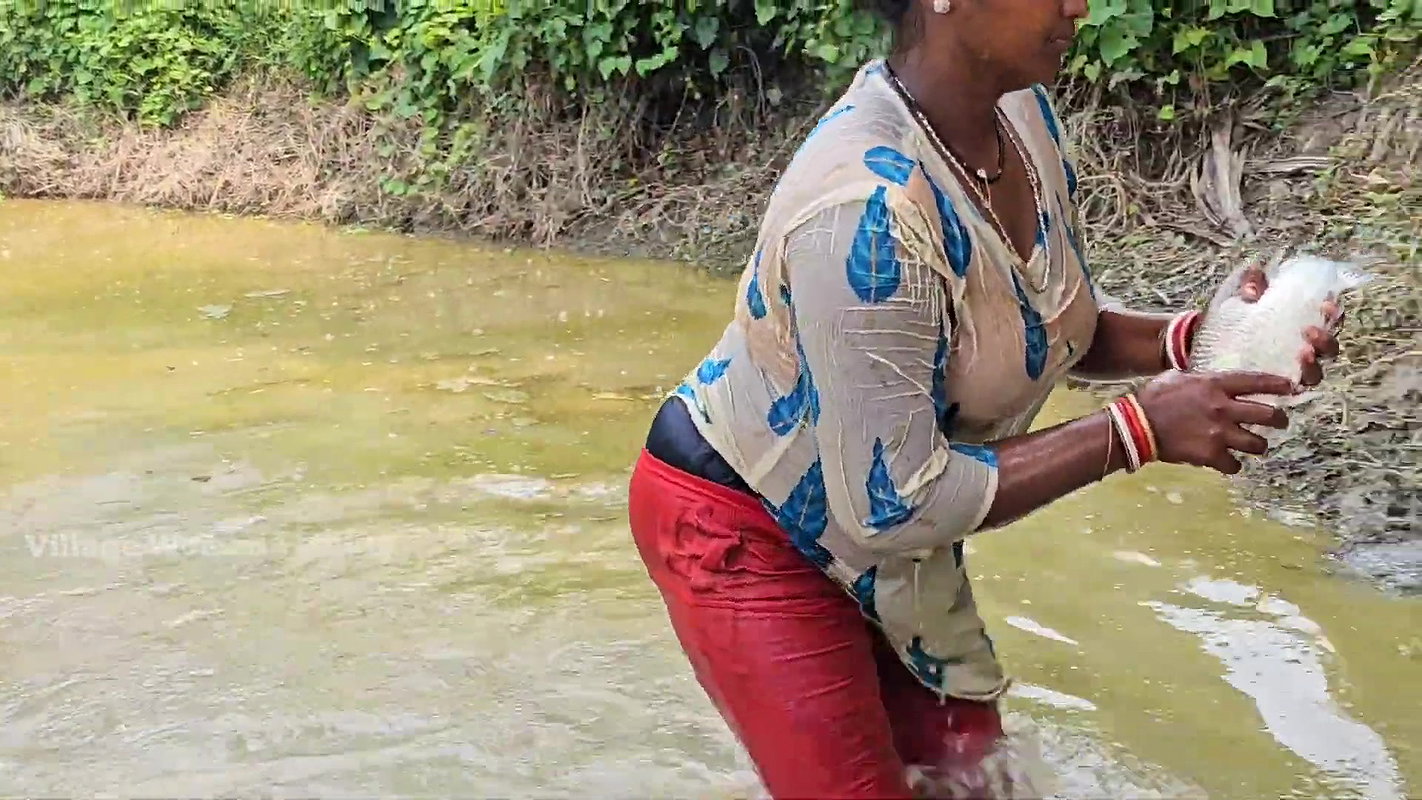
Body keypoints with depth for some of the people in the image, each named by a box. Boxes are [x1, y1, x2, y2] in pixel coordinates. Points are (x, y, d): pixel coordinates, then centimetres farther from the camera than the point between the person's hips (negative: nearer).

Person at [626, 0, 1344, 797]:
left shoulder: (1022, 111, -10)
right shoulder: (865, 206, -36)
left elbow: (1058, 320, 4)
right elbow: (893, 505, -31)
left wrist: (1185, 338, -16)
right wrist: (1137, 430, -28)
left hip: (869, 510, 8)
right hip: (744, 527, -8)